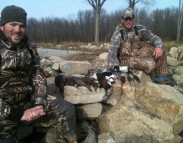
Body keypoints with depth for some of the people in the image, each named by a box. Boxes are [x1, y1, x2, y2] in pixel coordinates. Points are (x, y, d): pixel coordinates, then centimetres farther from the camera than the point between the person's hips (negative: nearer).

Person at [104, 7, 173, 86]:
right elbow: (112, 53, -25)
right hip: (126, 59, -5)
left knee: (159, 50, -11)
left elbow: (154, 38, -1)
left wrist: (158, 46, -24)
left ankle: (161, 77, 0)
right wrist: (107, 71, -32)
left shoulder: (140, 29, -6)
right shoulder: (117, 34, -18)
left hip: (138, 54, 6)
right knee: (151, 64, -29)